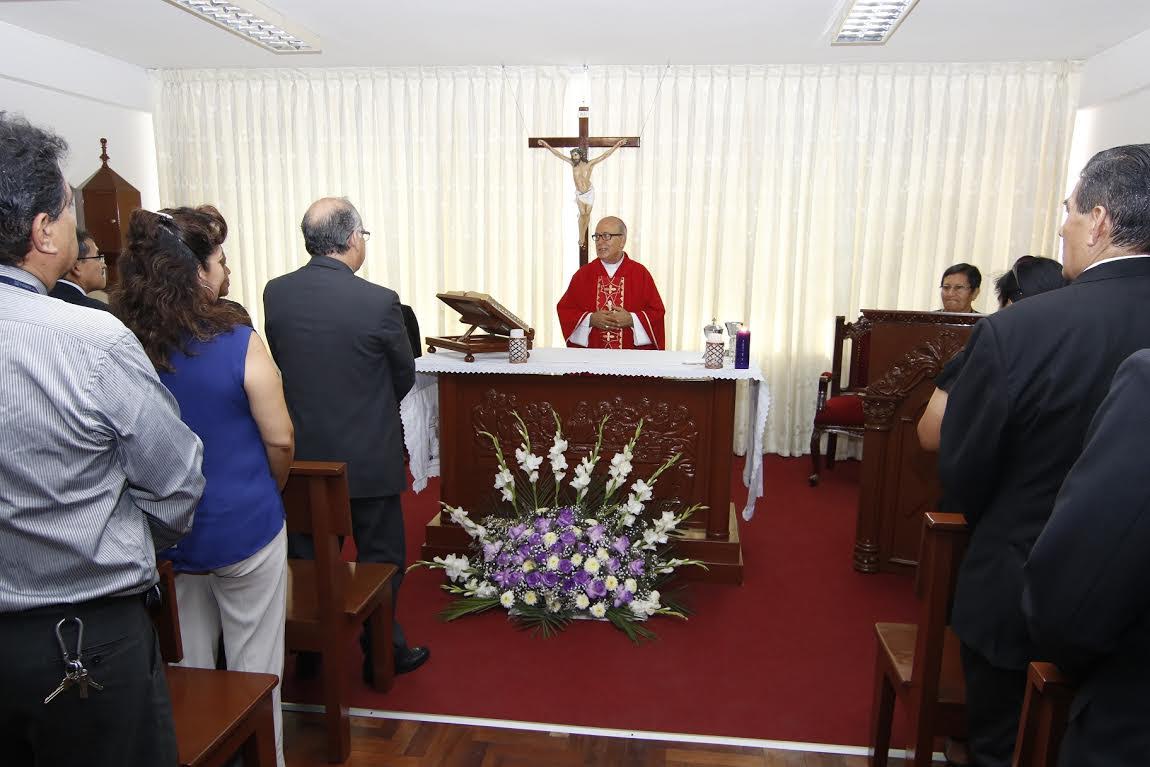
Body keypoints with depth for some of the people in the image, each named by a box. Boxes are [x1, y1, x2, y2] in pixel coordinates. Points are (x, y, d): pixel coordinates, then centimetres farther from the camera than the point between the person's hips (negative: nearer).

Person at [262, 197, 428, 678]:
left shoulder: (275, 293, -6)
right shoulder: (378, 301, -19)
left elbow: (283, 361, 6)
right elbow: (405, 376, -5)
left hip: (303, 454, 5)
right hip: (368, 457, -4)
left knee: (309, 560, 19)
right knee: (379, 559, 13)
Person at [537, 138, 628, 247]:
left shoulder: (590, 164, -14)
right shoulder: (573, 164, -8)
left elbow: (604, 155, -18)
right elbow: (559, 154, -4)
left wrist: (616, 146, -26)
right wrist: (548, 146, -7)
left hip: (589, 192, -1)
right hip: (579, 193, 1)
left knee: (587, 213, 3)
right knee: (582, 213, -13)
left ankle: (583, 235, 19)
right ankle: (581, 238, -7)